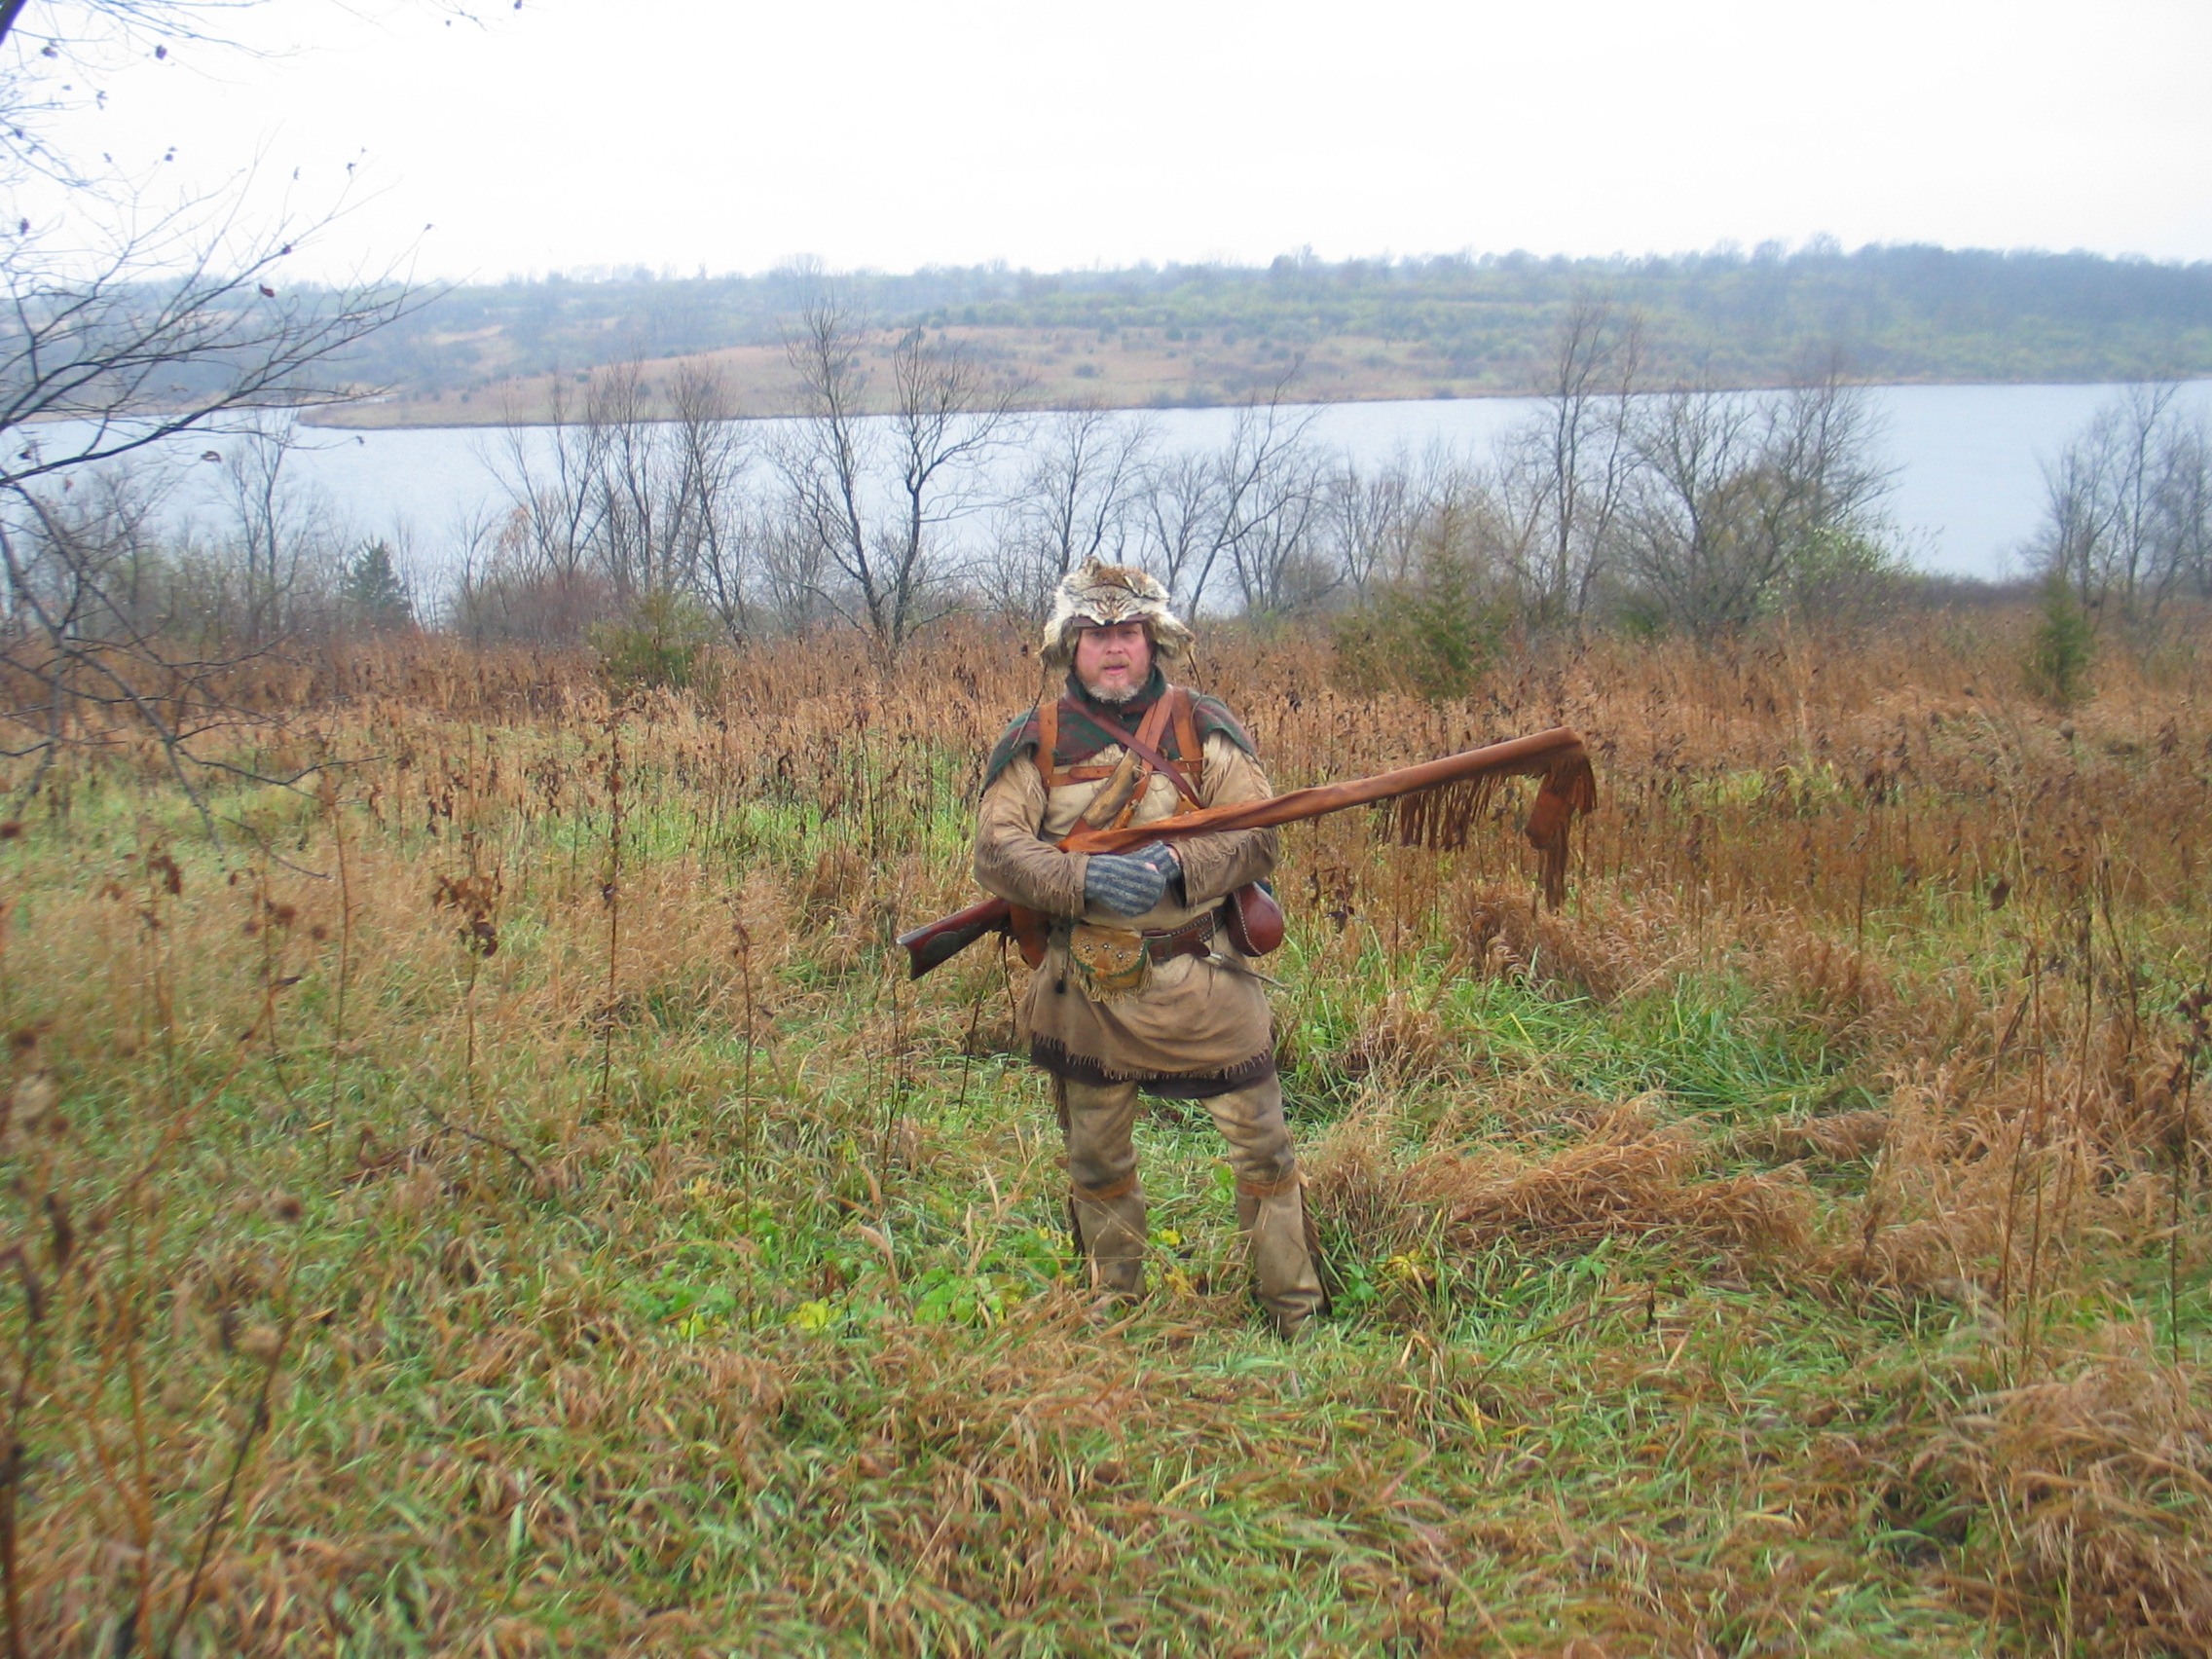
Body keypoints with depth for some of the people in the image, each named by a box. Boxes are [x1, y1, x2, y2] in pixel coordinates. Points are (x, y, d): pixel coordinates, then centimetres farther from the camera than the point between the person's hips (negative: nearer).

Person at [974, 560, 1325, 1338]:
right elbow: (995, 849, -7)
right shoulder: (1036, 740, 1)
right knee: (1096, 1164, 14)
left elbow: (1260, 835, -7)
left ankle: (1297, 1316, 15)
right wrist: (1085, 877, -24)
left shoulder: (1202, 727, -1)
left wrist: (1175, 866, -25)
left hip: (1202, 978, -1)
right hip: (1089, 989, 1)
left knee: (1262, 1147, 0)